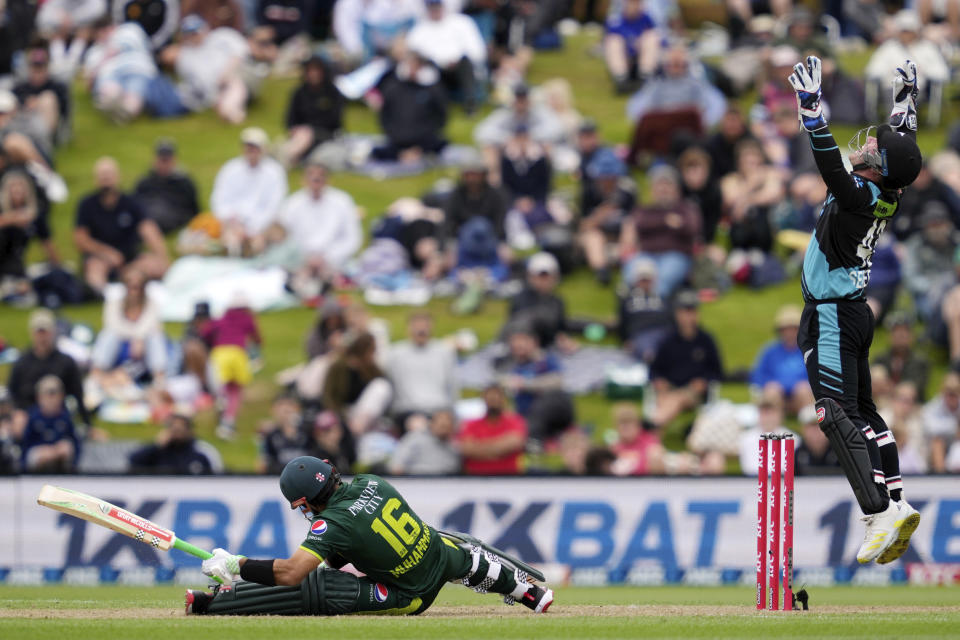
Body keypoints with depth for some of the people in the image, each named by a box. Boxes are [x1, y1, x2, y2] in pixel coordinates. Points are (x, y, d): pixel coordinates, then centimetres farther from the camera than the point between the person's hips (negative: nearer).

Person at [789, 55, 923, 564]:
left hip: (832, 316, -9)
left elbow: (831, 166, -38)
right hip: (853, 314, 9)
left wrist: (811, 109, -43)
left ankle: (880, 515, -22)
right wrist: (907, 97, 28)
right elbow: (903, 141, 18)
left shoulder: (859, 195, -21)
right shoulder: (888, 193, 1)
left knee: (838, 416, -14)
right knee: (862, 413, 15)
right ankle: (897, 502, 11)